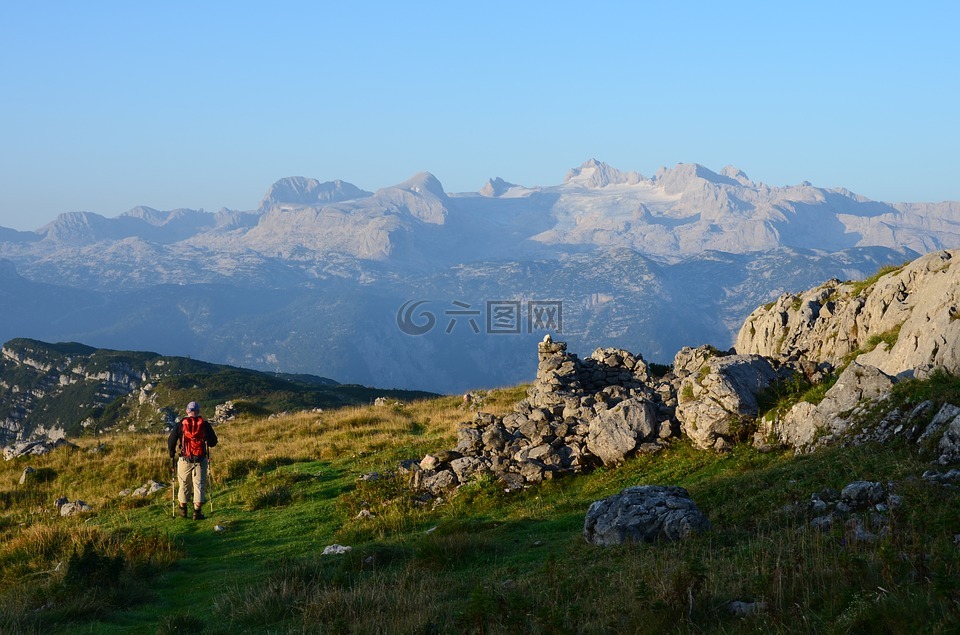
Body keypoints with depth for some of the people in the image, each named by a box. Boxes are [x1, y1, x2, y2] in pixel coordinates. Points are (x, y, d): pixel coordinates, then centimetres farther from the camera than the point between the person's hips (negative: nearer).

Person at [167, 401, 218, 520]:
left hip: (184, 460, 1)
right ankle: (197, 512, -1)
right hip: (201, 460, -1)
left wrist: (172, 454, 16)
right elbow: (213, 442, 4)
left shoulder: (180, 424, -1)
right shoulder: (205, 424, -1)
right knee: (199, 485, 3)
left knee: (184, 485, 14)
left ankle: (183, 511, 24)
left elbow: (171, 441, -2)